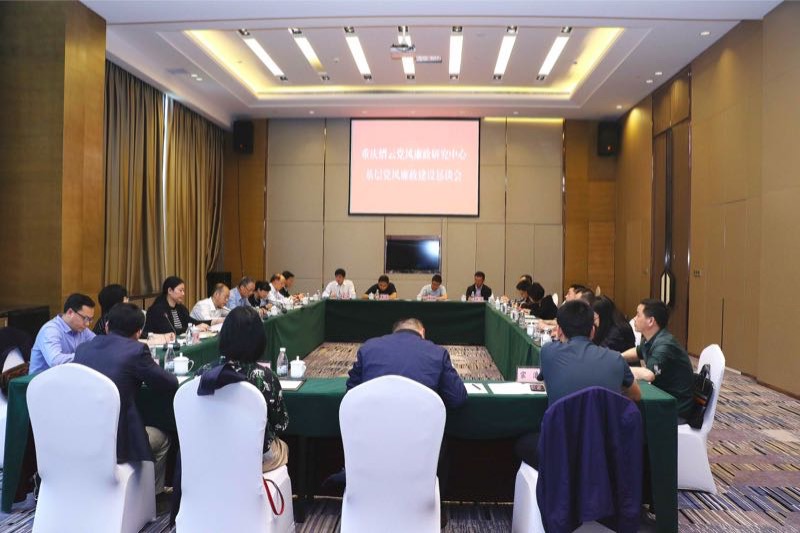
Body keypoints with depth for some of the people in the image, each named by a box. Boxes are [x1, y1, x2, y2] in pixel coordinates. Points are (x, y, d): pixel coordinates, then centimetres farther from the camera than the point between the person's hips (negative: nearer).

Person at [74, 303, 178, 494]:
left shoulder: (83, 348, 5)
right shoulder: (136, 350, -12)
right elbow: (171, 385, -4)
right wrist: (147, 372, 15)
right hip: (116, 443, -6)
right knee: (161, 439, 25)